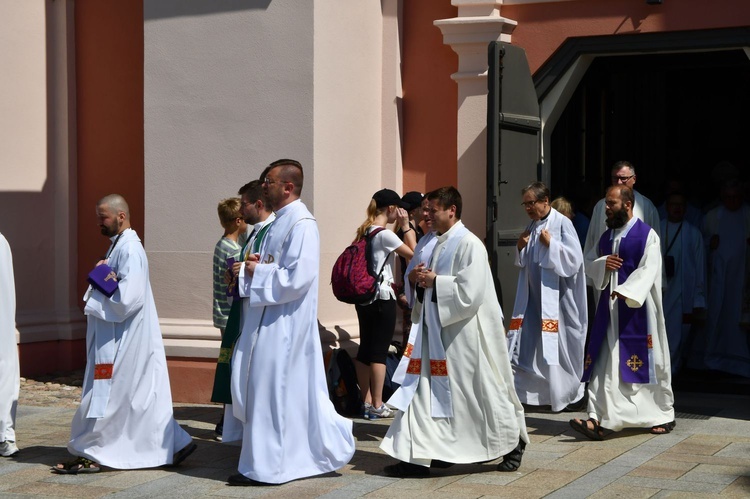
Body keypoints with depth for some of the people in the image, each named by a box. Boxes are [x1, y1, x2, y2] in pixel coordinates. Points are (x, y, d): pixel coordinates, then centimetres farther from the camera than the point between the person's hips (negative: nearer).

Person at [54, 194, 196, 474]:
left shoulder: (130, 250, -17)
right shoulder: (118, 246, 14)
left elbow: (128, 297, -26)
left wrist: (95, 300, -13)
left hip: (123, 340, -10)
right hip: (119, 337, 10)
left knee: (106, 395, 0)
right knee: (141, 395, 11)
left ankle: (90, 455, 9)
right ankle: (174, 444, 15)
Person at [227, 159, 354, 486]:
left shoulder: (302, 225, -16)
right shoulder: (281, 221, 14)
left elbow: (297, 277, -24)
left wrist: (257, 272, -14)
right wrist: (254, 266, 2)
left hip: (282, 325, -10)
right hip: (270, 321, 10)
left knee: (271, 391, -3)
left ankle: (266, 467, 6)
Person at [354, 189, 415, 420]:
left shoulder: (364, 232, 10)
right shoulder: (385, 234, -14)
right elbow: (413, 253, -10)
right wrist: (406, 226, -5)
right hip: (382, 297, -8)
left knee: (365, 348, 10)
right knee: (379, 351, -4)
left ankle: (367, 401, 17)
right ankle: (377, 405, 0)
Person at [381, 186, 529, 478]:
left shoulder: (469, 244, -15)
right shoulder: (440, 243, 12)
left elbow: (470, 292, -23)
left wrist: (435, 281, -16)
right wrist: (423, 280, 0)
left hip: (465, 332, -9)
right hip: (437, 330, 9)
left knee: (484, 390, 4)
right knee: (426, 390, 5)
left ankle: (513, 443, 24)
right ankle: (418, 456, 10)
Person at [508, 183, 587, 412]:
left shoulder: (562, 223, -10)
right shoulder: (532, 226, 12)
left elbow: (574, 258, -16)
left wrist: (551, 244, -21)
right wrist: (520, 248, 0)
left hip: (555, 297, -7)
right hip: (534, 297, 7)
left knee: (556, 347, -1)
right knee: (525, 344, 4)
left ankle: (568, 393, 13)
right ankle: (522, 390, 10)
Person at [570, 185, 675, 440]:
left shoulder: (646, 235, -8)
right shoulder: (606, 236, 13)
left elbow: (648, 270, -17)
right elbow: (588, 262, 18)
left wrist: (626, 292, -31)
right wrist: (603, 264, -5)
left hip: (638, 309, -6)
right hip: (610, 310, 6)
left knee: (647, 361, 3)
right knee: (605, 364, -3)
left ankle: (664, 415, 20)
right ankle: (600, 421, -8)